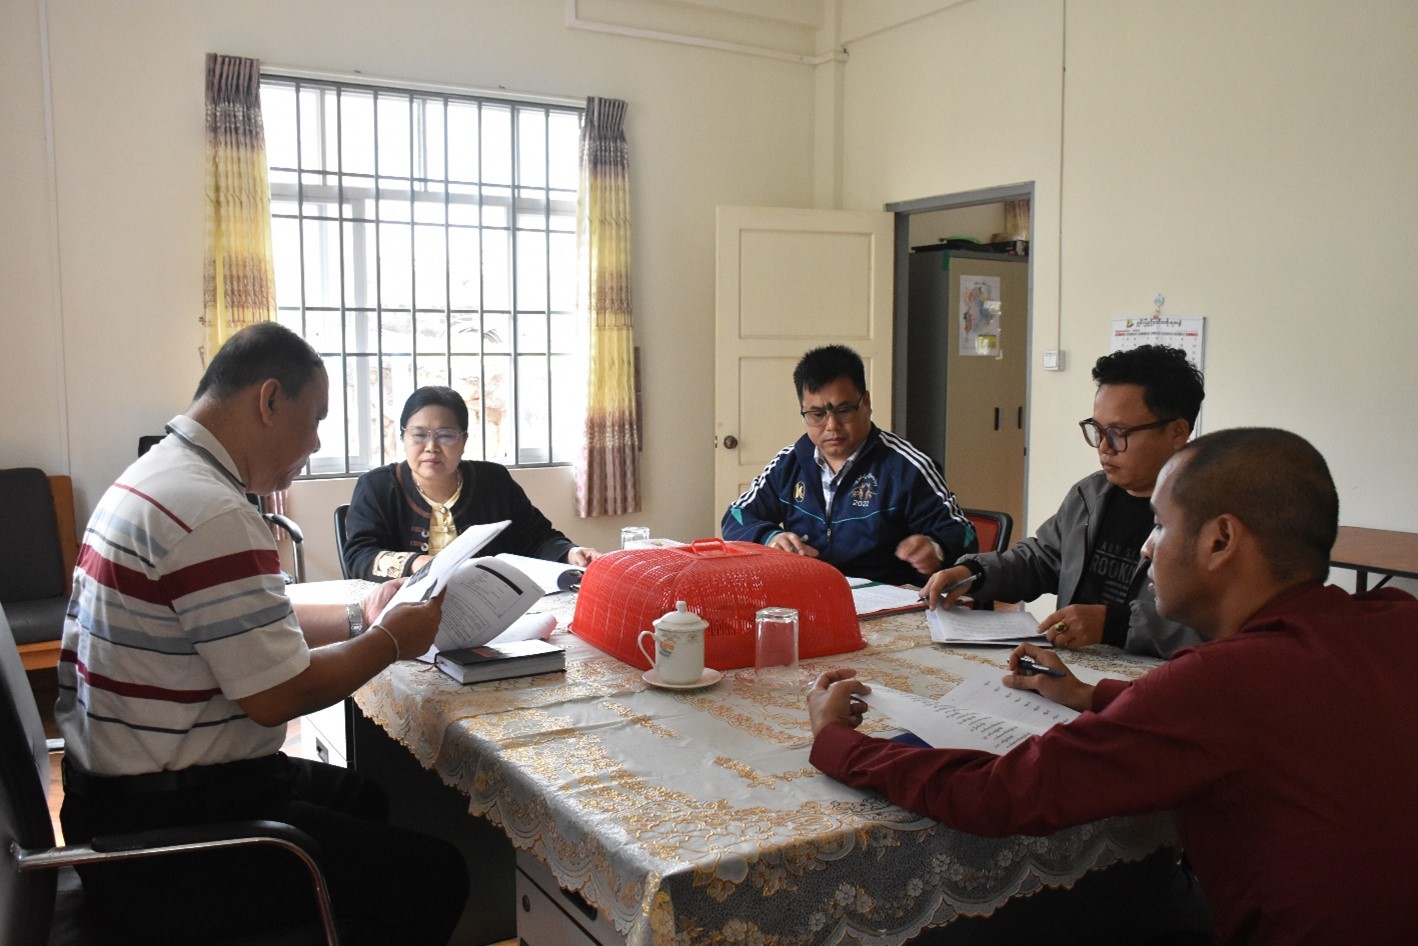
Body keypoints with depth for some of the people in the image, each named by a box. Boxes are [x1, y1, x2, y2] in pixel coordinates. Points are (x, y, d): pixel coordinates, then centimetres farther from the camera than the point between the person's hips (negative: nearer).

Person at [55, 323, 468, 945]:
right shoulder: (212, 514, -25)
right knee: (432, 875, -6)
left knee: (370, 801, 24)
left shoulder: (158, 475, 9)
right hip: (165, 831, -11)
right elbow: (279, 695, -23)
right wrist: (390, 641, -8)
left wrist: (355, 618, 12)